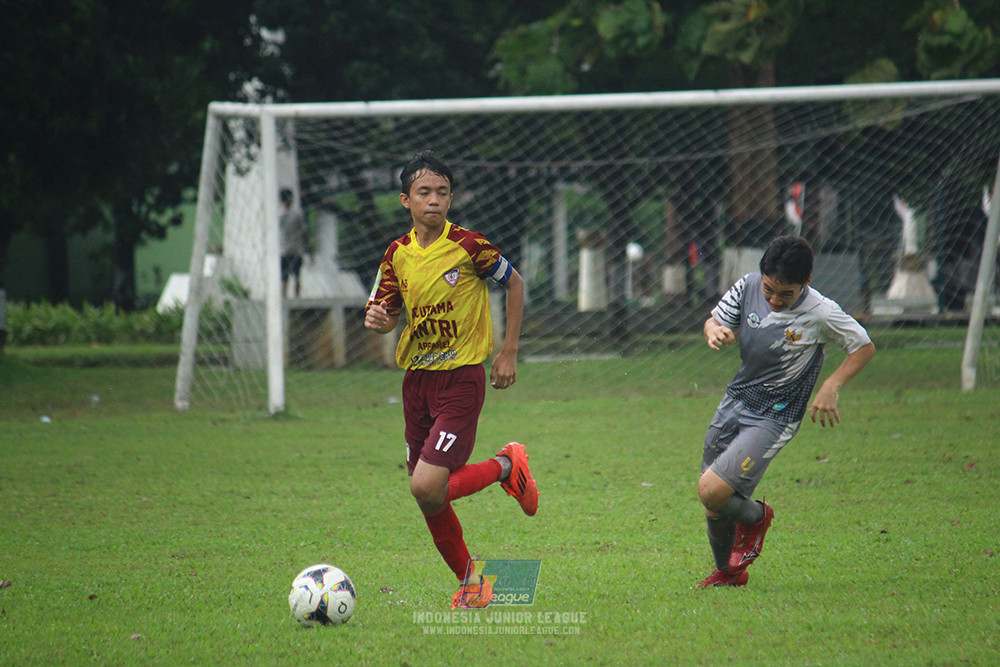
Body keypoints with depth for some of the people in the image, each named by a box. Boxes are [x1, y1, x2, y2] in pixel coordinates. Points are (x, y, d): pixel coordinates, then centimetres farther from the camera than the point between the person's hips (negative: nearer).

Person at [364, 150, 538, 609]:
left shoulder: (467, 245, -11)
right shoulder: (397, 254, 3)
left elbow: (514, 283, 4)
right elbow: (387, 314, 12)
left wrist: (509, 352, 3)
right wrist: (377, 319, -13)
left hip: (462, 377, -5)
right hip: (416, 378, 5)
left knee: (427, 488, -18)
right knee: (430, 500, 6)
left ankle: (506, 467, 8)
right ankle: (469, 583, 25)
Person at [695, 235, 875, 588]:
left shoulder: (821, 313, -19)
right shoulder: (748, 287, -7)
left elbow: (864, 348, -6)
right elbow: (716, 320, 5)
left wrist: (830, 388, -18)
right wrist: (715, 330, -20)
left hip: (774, 417, -5)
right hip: (735, 401, 5)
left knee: (712, 491, -20)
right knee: (714, 505, 11)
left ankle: (755, 516, 13)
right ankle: (727, 572, 38)